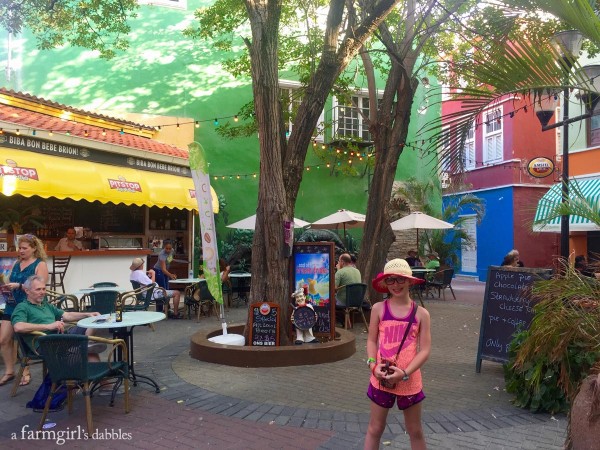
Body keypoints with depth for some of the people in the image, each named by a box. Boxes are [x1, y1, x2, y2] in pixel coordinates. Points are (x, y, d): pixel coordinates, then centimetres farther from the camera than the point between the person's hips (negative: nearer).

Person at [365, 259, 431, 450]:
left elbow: (425, 350, -6)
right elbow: (372, 340, 1)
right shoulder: (379, 308, -4)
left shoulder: (421, 313, -5)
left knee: (415, 430, 18)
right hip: (381, 379, 0)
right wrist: (373, 365, -16)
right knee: (375, 428, 12)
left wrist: (405, 373, -17)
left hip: (409, 381, 1)